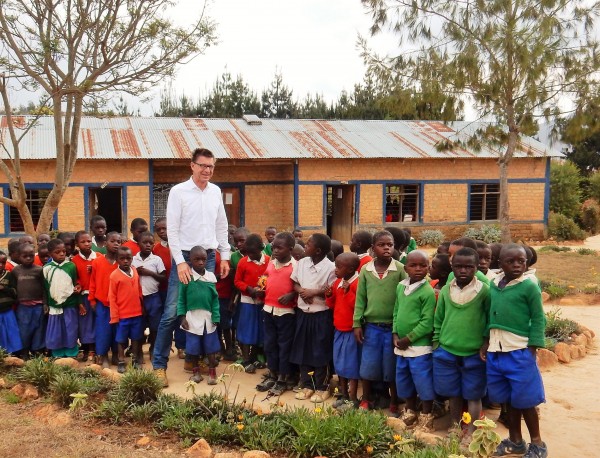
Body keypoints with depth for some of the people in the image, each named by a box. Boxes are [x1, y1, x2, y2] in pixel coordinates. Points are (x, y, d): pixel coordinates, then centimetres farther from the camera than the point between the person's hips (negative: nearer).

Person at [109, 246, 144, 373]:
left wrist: (142, 307, 13)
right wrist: (114, 316, -9)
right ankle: (121, 362, 20)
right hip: (122, 314, -4)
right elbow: (112, 297, -8)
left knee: (136, 338, 14)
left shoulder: (135, 271, 2)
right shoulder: (114, 275, -11)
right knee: (121, 339, 8)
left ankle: (136, 360, 27)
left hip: (137, 313, 4)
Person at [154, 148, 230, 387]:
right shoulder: (178, 191, -6)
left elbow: (221, 226, 14)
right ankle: (159, 364, 2)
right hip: (185, 256, -5)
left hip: (209, 257, 5)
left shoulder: (215, 191, 8)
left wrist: (224, 256, 10)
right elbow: (172, 230, -9)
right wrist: (180, 262, -14)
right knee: (171, 313, -6)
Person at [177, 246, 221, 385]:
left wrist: (215, 318, -4)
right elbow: (181, 299, -2)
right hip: (192, 317, -1)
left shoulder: (211, 276, -1)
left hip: (208, 317, 1)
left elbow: (215, 299, 0)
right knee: (193, 347, 9)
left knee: (210, 346, 8)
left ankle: (212, 372, 21)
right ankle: (196, 372, 25)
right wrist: (182, 317, -8)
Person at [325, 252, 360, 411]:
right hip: (339, 330, 8)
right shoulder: (337, 283, 6)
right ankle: (344, 395, 28)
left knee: (351, 365, 1)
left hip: (351, 331, -8)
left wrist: (348, 292, -30)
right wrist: (329, 296, -4)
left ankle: (353, 399, 12)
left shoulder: (358, 284, -18)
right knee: (340, 364, 15)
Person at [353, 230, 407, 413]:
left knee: (392, 368, 10)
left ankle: (394, 403, 27)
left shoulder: (400, 269, -7)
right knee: (368, 366, 11)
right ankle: (366, 400, 30)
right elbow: (360, 299, 5)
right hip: (371, 327, 2)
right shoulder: (366, 270, 1)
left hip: (393, 327, -2)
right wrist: (357, 324, 1)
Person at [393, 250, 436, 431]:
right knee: (404, 381, 19)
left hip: (420, 347, -7)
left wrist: (408, 338, -14)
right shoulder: (400, 287, 6)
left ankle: (426, 418, 19)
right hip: (401, 346, 7)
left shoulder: (428, 291, -15)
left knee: (424, 383, 2)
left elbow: (427, 323, -17)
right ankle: (410, 412, 37)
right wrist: (395, 334, 0)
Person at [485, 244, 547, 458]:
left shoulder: (529, 286, -9)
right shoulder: (494, 285, 6)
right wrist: (486, 342, 11)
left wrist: (532, 349, -10)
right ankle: (515, 440, 31)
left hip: (519, 351, -5)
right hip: (496, 351, 5)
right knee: (509, 399, 16)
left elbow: (538, 319, -7)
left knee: (524, 399, 4)